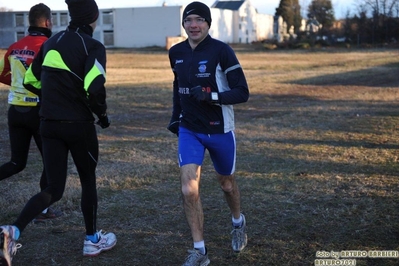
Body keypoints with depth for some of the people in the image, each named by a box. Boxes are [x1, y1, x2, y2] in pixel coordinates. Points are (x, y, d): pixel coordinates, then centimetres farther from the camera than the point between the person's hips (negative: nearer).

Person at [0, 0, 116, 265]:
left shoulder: (52, 42, 10)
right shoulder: (92, 46, -10)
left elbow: (30, 80, 16)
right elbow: (95, 87, -25)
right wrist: (102, 114, -8)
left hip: (50, 124, 5)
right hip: (79, 125, -5)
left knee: (54, 188, 10)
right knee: (88, 181, 15)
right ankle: (93, 240, 29)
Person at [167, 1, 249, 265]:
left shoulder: (221, 51, -16)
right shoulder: (176, 52, 0)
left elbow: (242, 93, -16)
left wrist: (211, 96, -30)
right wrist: (176, 115, 13)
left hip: (219, 130, -3)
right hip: (189, 130, 3)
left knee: (226, 182, 17)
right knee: (189, 189, -10)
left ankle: (239, 224, 49)